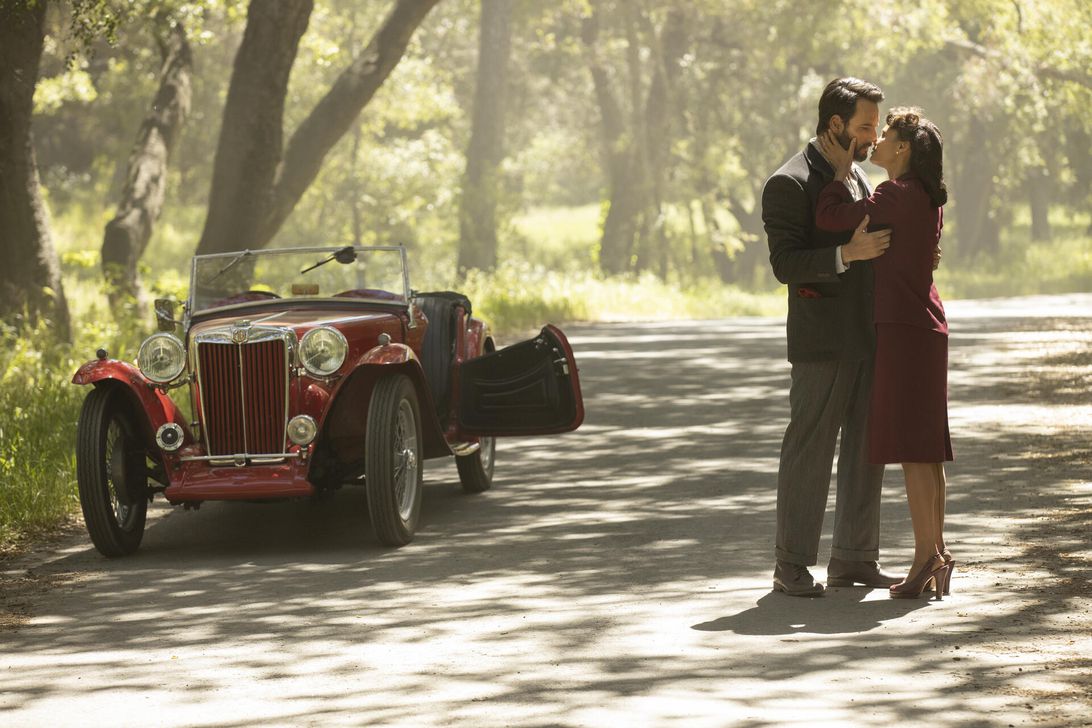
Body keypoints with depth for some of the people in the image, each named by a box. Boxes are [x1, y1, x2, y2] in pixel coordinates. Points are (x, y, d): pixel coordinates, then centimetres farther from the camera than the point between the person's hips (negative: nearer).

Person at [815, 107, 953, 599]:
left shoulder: (898, 195, -14)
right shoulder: (929, 199, 14)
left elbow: (829, 219, -13)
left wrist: (840, 172, 0)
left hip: (903, 328, -9)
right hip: (925, 324, 9)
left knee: (911, 444, -9)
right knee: (925, 446, 10)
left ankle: (926, 555, -10)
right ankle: (937, 552, 11)